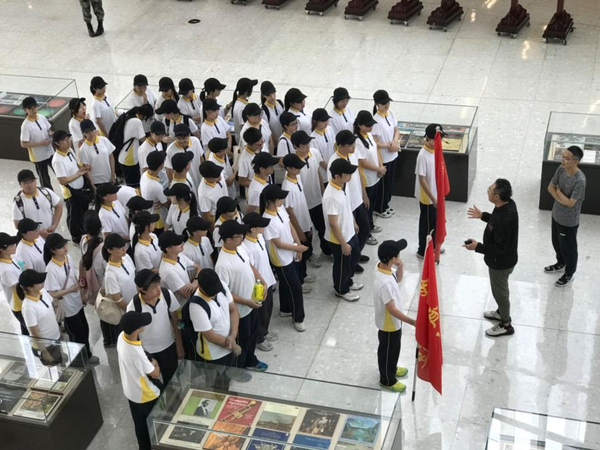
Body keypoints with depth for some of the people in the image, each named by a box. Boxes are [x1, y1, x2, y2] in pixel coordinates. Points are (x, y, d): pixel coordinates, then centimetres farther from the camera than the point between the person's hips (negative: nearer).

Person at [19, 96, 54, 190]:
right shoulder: (26, 125, -21)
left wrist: (51, 134, -13)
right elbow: (23, 144, -19)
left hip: (50, 152, 6)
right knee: (44, 178, 11)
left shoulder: (42, 117, -4)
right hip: (38, 157, -6)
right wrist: (41, 143, -23)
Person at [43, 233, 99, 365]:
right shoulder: (51, 269, -30)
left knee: (84, 330, 24)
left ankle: (85, 353, 47)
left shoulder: (68, 257, -8)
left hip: (77, 302, 7)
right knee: (77, 334, 13)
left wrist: (80, 281, -12)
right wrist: (71, 289, -23)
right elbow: (52, 293, -26)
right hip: (66, 307, -7)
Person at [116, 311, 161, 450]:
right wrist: (155, 364, -4)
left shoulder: (122, 336, -18)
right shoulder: (136, 353, -41)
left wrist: (148, 363, -2)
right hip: (145, 395, -7)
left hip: (130, 391, 8)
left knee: (140, 424, 29)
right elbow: (155, 374, -23)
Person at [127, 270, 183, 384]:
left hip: (168, 346, 2)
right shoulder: (134, 306, -27)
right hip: (146, 351, -2)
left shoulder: (167, 294, -21)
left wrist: (179, 345, 1)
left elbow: (175, 320, -6)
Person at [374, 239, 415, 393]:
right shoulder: (385, 283, -41)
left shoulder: (383, 267, -13)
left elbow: (398, 279, 6)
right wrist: (411, 321, -29)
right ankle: (387, 380, 40)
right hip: (389, 324, -8)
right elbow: (392, 309, -34)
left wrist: (400, 267, -15)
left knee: (393, 349, 31)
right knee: (388, 351, 17)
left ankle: (391, 368, 56)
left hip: (392, 321, 8)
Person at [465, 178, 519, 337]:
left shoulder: (504, 219, -39)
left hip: (501, 261, -9)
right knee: (500, 288, 30)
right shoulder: (508, 204, -11)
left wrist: (477, 247, -28)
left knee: (500, 291, 13)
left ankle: (506, 325, 33)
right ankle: (502, 312, 53)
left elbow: (500, 248, -31)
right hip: (504, 258, 9)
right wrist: (482, 216, 11)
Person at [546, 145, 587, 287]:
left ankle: (569, 274, 37)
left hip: (569, 221, -7)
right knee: (556, 242, 28)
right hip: (556, 215, 7)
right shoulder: (561, 169, -11)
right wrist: (559, 198, -17)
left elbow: (570, 203, -28)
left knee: (568, 247, 15)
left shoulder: (580, 180, -33)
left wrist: (559, 192, -15)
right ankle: (561, 263, 54)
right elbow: (550, 187, 0)